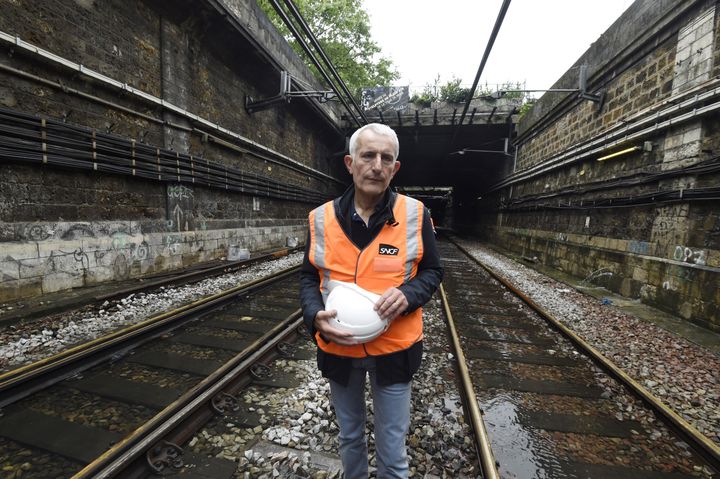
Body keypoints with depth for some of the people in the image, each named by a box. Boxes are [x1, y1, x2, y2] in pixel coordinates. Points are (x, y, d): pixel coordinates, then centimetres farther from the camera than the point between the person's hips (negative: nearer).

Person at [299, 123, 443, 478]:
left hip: (394, 349, -1)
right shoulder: (322, 218, -6)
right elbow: (309, 277, 2)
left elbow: (432, 272, -1)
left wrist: (408, 294, -22)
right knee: (349, 436, 27)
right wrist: (316, 316, -17)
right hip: (338, 347, 2)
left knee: (392, 448, 17)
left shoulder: (414, 214, -10)